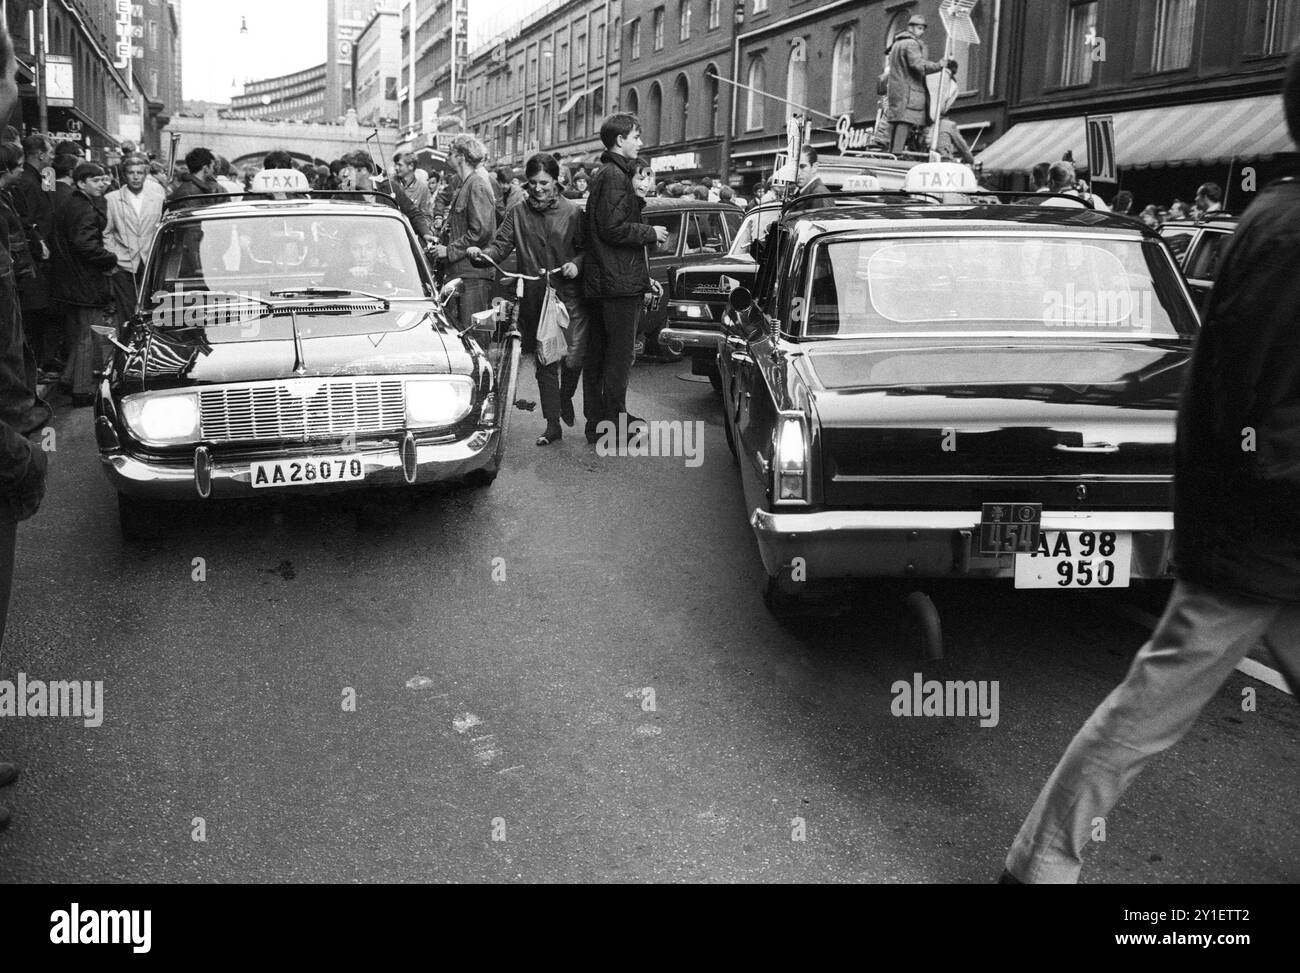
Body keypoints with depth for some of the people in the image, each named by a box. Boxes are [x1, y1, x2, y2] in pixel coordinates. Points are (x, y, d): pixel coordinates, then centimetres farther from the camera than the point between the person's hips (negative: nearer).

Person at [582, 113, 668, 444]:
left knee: (598, 354, 12)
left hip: (602, 280, 11)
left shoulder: (606, 175, 21)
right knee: (620, 355, -5)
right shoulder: (615, 175, -12)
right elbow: (613, 228, -22)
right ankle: (613, 426, -1)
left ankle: (597, 422, 19)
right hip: (620, 281, -11)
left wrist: (643, 276, 22)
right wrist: (652, 233, -8)